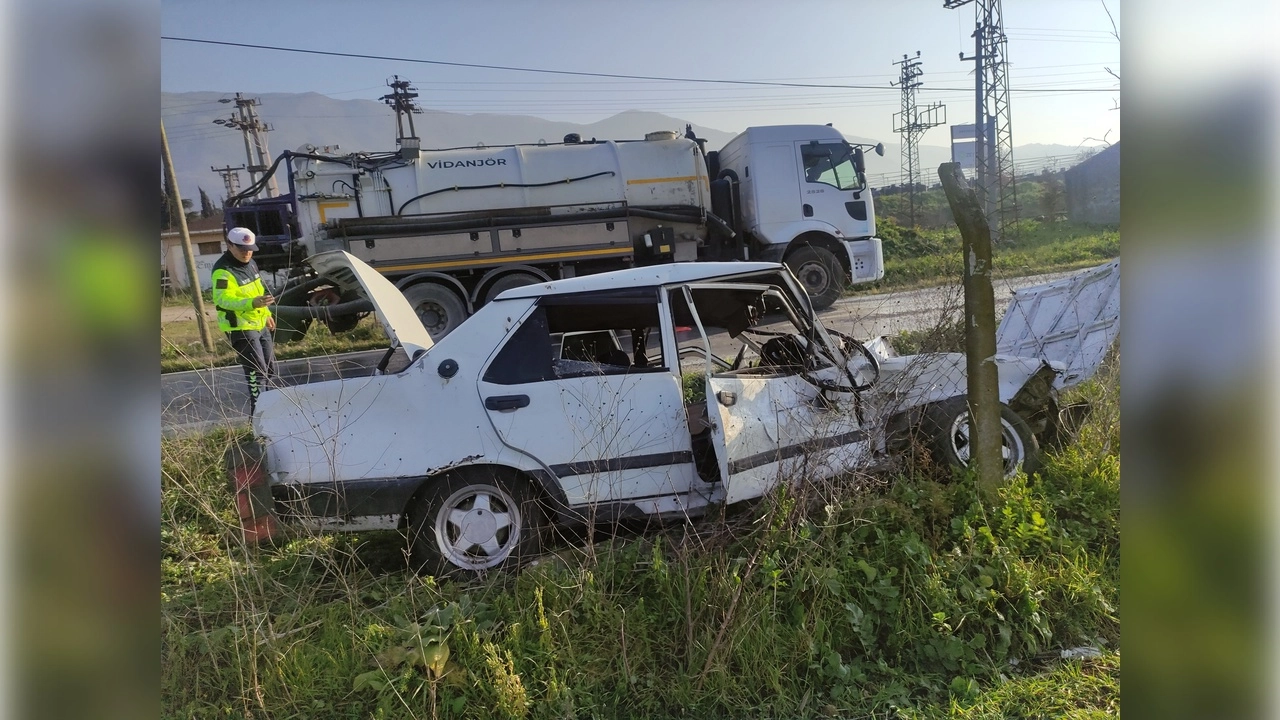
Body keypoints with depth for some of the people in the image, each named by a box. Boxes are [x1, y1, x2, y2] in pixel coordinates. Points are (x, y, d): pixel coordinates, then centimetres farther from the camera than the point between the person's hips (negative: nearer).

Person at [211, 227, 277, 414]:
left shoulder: (250, 264, 9)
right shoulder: (223, 271, -20)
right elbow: (223, 300, -31)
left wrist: (266, 313, 24)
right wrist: (252, 303, -45)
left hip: (259, 325, 9)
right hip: (240, 328, -9)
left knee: (270, 370, 15)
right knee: (257, 373, -14)